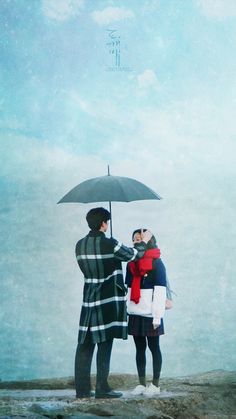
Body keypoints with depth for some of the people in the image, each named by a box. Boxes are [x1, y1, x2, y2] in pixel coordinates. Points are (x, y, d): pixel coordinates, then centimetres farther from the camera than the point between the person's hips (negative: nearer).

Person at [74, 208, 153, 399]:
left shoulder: (80, 245, 4)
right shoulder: (110, 244, -13)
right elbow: (133, 254, 1)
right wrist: (144, 241, 20)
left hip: (89, 300, 5)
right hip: (109, 301, -5)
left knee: (85, 345, 7)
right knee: (105, 344, 1)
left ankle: (82, 389, 9)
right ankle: (102, 388, 3)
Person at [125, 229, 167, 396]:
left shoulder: (157, 263, -6)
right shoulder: (131, 263, 12)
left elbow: (160, 291, -11)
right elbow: (128, 288, 15)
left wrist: (157, 316, -16)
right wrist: (125, 312, 8)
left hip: (150, 314, -5)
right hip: (135, 313, 5)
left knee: (154, 347, 3)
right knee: (140, 348, 9)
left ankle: (155, 384, 8)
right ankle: (141, 383, 14)